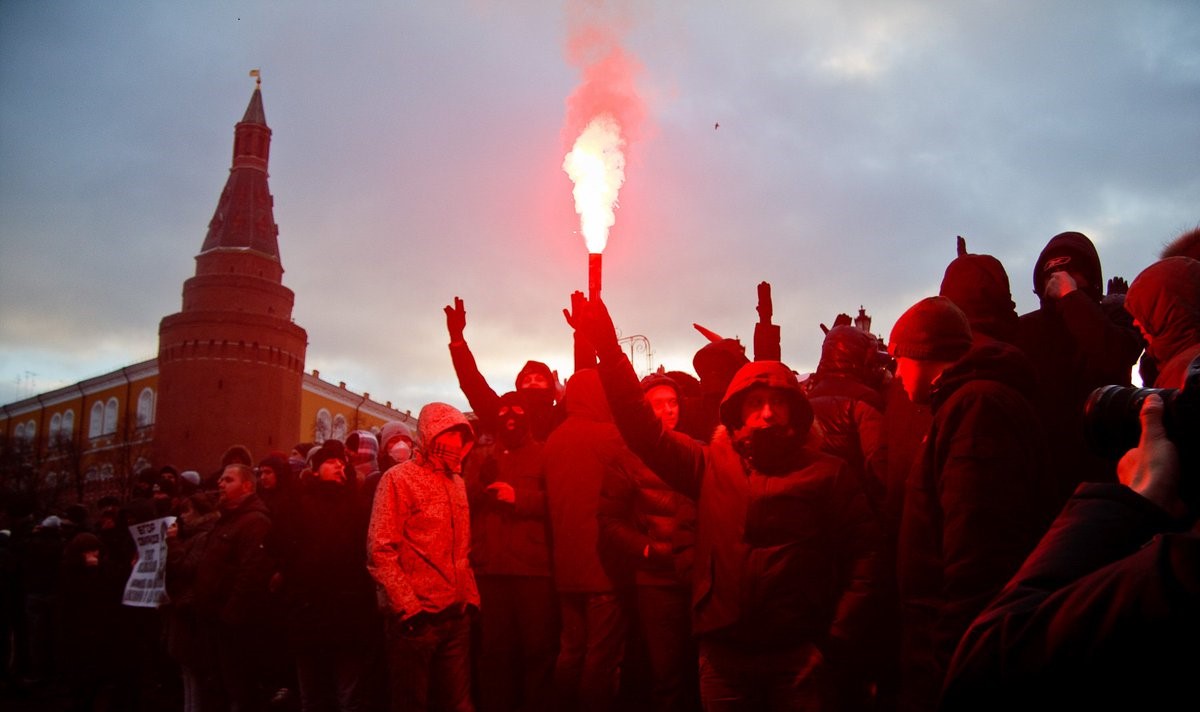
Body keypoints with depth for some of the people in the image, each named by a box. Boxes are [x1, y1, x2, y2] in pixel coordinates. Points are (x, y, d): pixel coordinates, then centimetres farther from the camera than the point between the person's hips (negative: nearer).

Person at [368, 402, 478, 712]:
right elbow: (380, 551, -12)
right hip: (416, 616, -6)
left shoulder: (457, 481, 15)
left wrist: (470, 595, 8)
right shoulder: (399, 478, -6)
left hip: (457, 615, 6)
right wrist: (408, 606, -17)